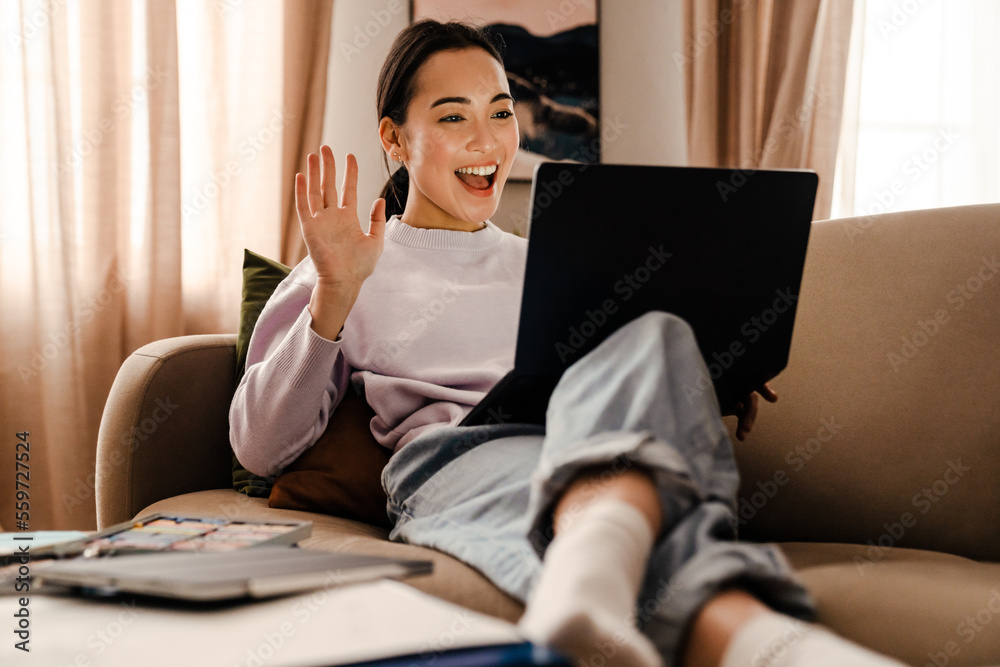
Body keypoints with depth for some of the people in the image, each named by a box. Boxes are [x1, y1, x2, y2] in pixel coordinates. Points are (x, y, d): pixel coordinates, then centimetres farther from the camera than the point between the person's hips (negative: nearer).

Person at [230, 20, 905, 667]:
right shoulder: (357, 272, 22)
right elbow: (261, 446, 10)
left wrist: (712, 389, 10)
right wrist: (334, 296, -3)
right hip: (453, 462, -4)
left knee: (649, 342, -35)